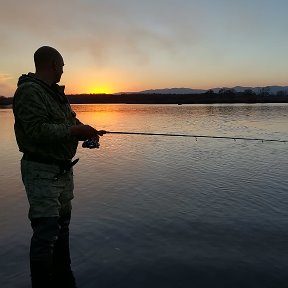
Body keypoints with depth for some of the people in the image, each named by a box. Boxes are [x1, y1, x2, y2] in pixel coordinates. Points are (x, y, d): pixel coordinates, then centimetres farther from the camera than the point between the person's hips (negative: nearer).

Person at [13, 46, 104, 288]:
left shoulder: (57, 93, 14)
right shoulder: (29, 91, -16)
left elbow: (71, 119, 17)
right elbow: (37, 131, -26)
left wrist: (85, 131, -3)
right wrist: (74, 131, -22)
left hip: (63, 169, 10)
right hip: (42, 171, -10)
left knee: (62, 225, 19)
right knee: (46, 231, -6)